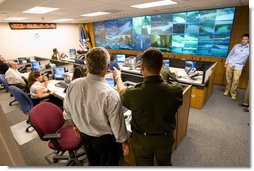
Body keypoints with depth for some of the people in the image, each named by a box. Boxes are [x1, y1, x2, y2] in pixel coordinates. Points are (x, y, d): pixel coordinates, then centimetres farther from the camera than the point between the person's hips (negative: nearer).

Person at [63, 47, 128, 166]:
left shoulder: (73, 85, -18)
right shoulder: (110, 94, -34)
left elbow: (67, 113, -2)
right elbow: (117, 125, -23)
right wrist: (123, 141, -4)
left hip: (84, 135, 5)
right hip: (105, 139, -4)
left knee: (93, 163, 32)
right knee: (108, 165, 26)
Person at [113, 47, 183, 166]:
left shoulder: (133, 94, -32)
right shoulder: (176, 91, -27)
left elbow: (122, 92, -6)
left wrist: (118, 77, 14)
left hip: (141, 139, -1)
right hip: (165, 138, 2)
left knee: (143, 165, 28)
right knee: (165, 164, 31)